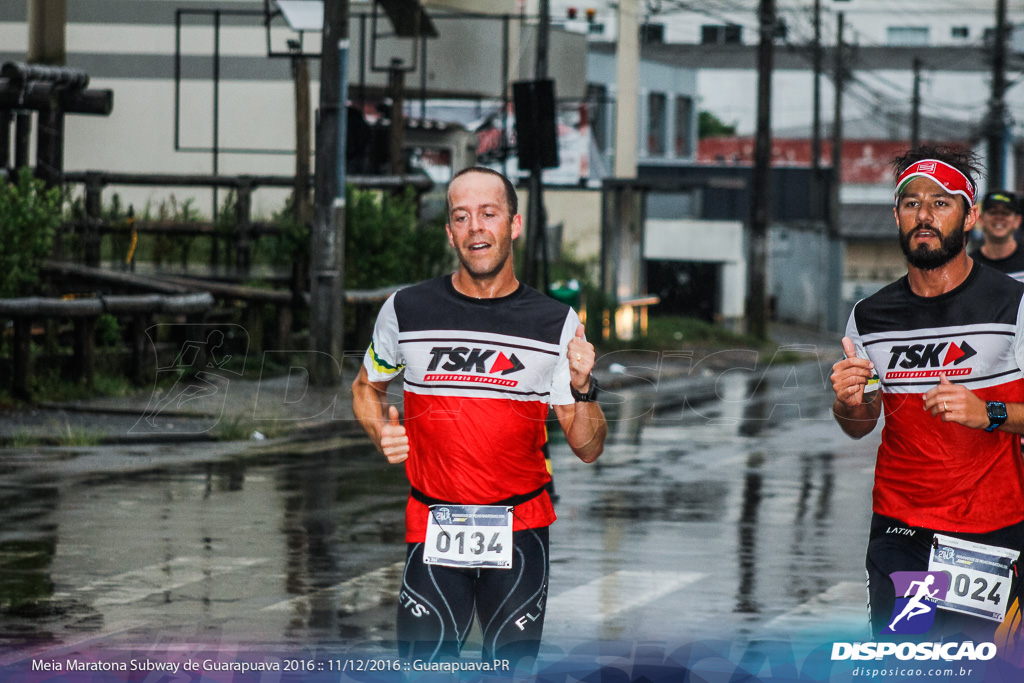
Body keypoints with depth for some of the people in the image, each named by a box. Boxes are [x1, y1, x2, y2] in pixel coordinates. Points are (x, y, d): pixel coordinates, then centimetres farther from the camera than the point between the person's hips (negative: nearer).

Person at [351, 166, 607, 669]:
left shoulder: (556, 324, 1)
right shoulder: (406, 311, 1)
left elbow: (587, 449, 2)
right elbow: (367, 387, 20)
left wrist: (582, 389, -17)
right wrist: (381, 432, 0)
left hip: (519, 530, 0)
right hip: (432, 530, 0)